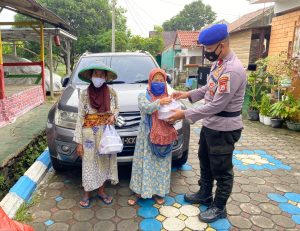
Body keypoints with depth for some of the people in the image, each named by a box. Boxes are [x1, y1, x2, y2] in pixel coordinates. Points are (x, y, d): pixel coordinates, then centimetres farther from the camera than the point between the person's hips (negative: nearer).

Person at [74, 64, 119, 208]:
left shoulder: (111, 92, -3)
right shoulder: (84, 94, -9)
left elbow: (116, 108, 13)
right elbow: (80, 118, -7)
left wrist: (113, 116, -11)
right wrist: (79, 141, -8)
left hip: (107, 133, 3)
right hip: (90, 134, -2)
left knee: (105, 161, 13)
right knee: (89, 163, 7)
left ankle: (101, 191, 33)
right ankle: (86, 193, 28)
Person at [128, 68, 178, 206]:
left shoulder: (167, 98, 7)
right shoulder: (143, 96, 0)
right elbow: (145, 108, -19)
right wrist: (159, 102, -32)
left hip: (163, 137, 2)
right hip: (147, 136, -2)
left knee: (161, 164, 10)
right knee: (144, 163, 5)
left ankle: (157, 191, 26)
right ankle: (139, 192, 19)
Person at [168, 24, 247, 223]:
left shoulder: (233, 70, -26)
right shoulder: (218, 62, 5)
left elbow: (217, 105, -28)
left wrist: (185, 114, -24)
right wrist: (188, 94, 6)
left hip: (224, 129, -10)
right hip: (210, 125, 10)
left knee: (221, 171, 9)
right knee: (205, 163, 23)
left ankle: (219, 208, 29)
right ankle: (205, 195, 44)